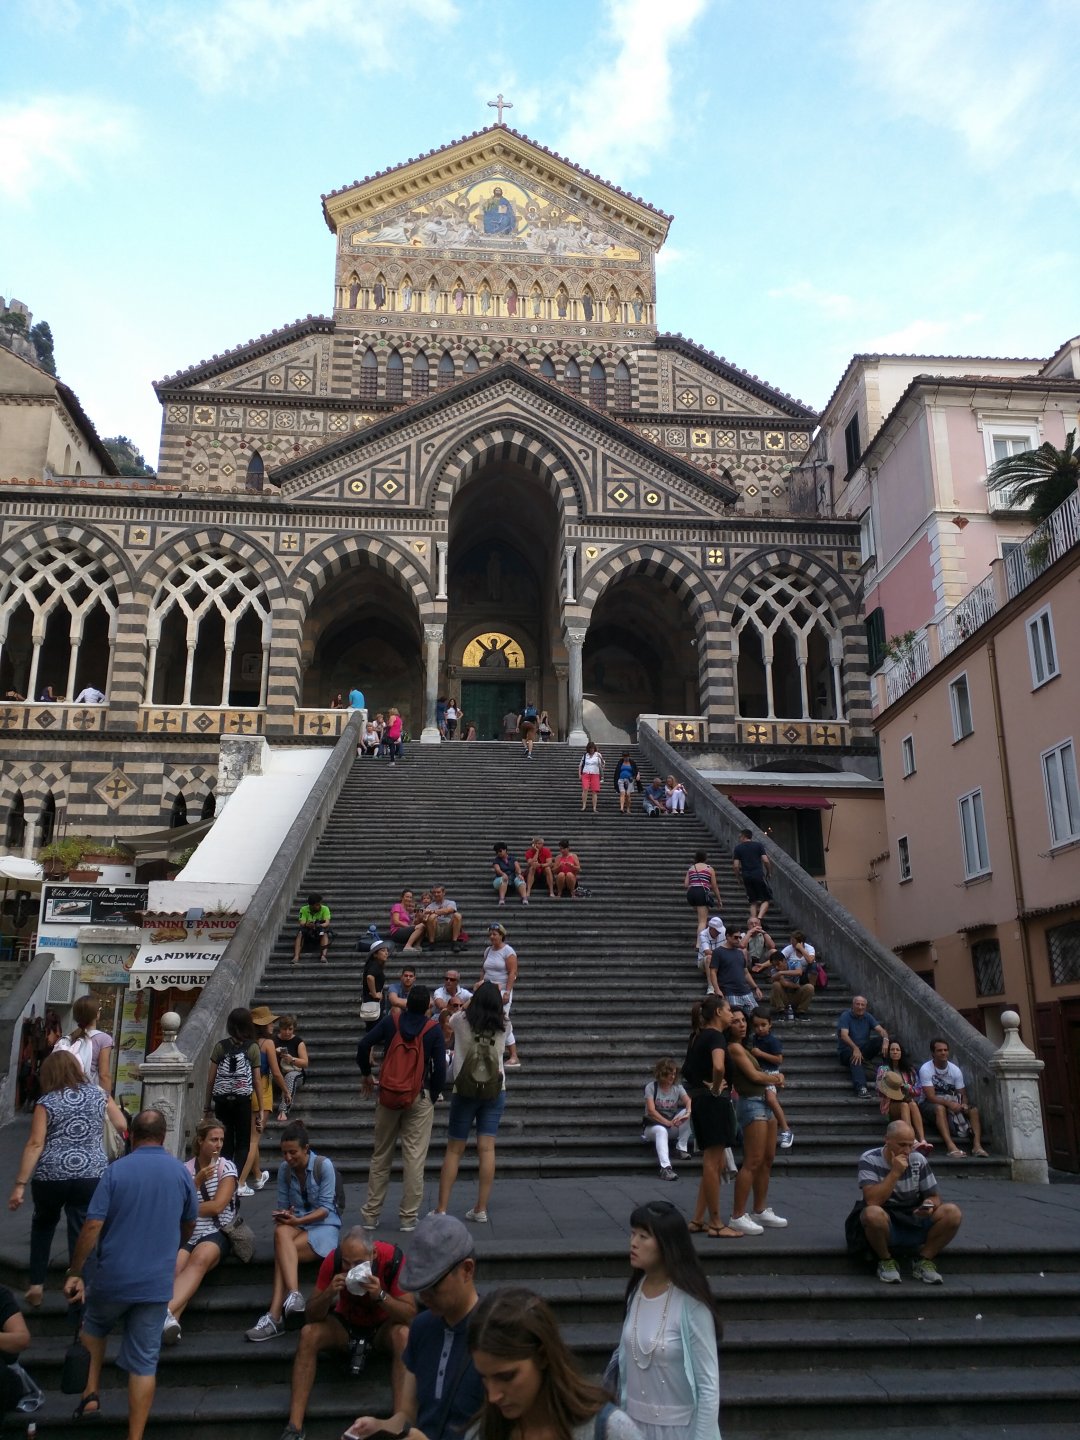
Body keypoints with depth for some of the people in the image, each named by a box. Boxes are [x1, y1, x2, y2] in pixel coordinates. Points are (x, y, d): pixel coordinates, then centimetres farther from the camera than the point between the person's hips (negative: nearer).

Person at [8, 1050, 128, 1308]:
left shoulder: (47, 1102, -1)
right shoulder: (98, 1093, 7)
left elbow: (35, 1145, -8)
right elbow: (122, 1126, 14)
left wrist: (19, 1184, -7)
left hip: (51, 1177, 0)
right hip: (91, 1176, 1)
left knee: (43, 1225, 25)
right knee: (82, 1234, 7)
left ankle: (36, 1284, 23)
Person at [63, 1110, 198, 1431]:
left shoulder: (116, 1170, -8)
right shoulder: (181, 1171, 1)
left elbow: (92, 1227, -14)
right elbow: (189, 1225, 14)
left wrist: (74, 1273, -3)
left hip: (113, 1278, -1)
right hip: (157, 1282, 1)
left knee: (94, 1327, 30)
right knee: (144, 1362, 7)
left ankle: (91, 1393, 26)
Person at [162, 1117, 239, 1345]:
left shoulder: (226, 1167, 5)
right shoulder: (184, 1170, 11)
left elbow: (217, 1206, -3)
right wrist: (197, 1182, -10)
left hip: (217, 1233, -2)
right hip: (187, 1234, 2)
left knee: (200, 1258, -36)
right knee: (175, 1267, -32)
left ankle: (166, 1313, -52)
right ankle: (170, 1319, -52)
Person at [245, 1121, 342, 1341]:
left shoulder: (324, 1165, -10)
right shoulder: (284, 1169, 4)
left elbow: (325, 1208, -12)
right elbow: (283, 1205, 8)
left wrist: (298, 1220, -25)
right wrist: (283, 1216, -16)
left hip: (324, 1225, -3)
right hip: (296, 1223, 3)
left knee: (282, 1252, -32)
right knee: (281, 1232, -35)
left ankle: (274, 1317, -35)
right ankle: (293, 1294, -48)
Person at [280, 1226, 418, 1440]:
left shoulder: (393, 1259, -28)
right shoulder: (333, 1260, -22)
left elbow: (410, 1315, -26)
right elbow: (311, 1317, -16)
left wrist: (381, 1295, -43)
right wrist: (329, 1293, -36)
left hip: (383, 1326, -2)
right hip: (346, 1324, 2)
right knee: (308, 1334, -25)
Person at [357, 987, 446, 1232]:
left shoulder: (391, 1020, -1)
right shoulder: (433, 1030, -7)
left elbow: (363, 1045, -4)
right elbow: (440, 1068, -9)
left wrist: (366, 1074, 11)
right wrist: (433, 1096, 5)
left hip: (388, 1095, 3)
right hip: (419, 1098, -2)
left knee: (380, 1156, 13)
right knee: (414, 1158, 3)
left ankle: (371, 1214, 18)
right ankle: (408, 1217, 6)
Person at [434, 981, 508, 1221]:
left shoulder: (461, 1020, -6)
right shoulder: (503, 1027, -2)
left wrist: (474, 999, 28)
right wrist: (490, 995, 27)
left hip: (465, 1091, -1)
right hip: (496, 1091, 1)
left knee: (454, 1150, 5)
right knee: (487, 1149, 2)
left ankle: (441, 1209, 8)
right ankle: (481, 1210, 4)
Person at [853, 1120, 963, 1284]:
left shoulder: (918, 1160, 0)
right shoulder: (869, 1160, -12)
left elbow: (934, 1197, 6)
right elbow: (872, 1201, -23)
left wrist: (930, 1204, -18)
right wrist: (895, 1172, -25)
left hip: (915, 1223, 4)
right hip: (885, 1224, -4)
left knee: (953, 1213, -20)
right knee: (873, 1213, -40)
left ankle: (924, 1260, -2)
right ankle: (886, 1261, -10)